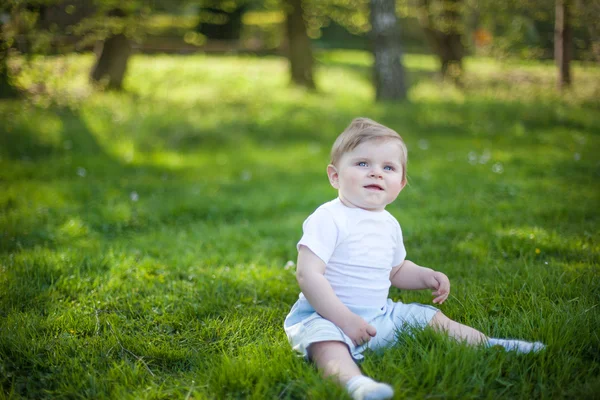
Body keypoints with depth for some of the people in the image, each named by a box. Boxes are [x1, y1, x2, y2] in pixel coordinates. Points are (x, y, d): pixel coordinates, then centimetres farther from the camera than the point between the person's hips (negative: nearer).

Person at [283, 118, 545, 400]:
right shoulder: (329, 219, -16)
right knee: (324, 337, -39)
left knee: (432, 318, 11)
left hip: (379, 314, 8)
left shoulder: (389, 224, 10)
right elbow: (308, 275, -24)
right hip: (326, 315, -8)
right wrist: (345, 319, -29)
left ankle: (488, 344, 25)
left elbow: (396, 270, 28)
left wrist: (425, 276, 8)